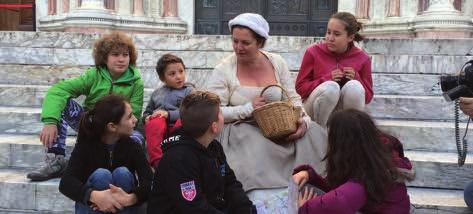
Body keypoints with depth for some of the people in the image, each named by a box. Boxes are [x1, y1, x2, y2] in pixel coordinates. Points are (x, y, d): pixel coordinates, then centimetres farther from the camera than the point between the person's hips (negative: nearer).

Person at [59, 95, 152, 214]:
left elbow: (149, 182, -25)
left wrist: (129, 198, -46)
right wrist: (94, 196, -48)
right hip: (89, 204, -1)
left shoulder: (133, 146, -12)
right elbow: (66, 182, -29)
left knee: (122, 173, -26)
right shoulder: (86, 145, -15)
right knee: (101, 174, -29)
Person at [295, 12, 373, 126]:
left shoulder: (362, 58, -3)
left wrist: (356, 78, -16)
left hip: (345, 113, 2)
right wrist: (326, 79, -20)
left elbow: (368, 97, 4)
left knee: (354, 86, -29)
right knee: (330, 87, -33)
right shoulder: (313, 52, -6)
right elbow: (300, 87, -5)